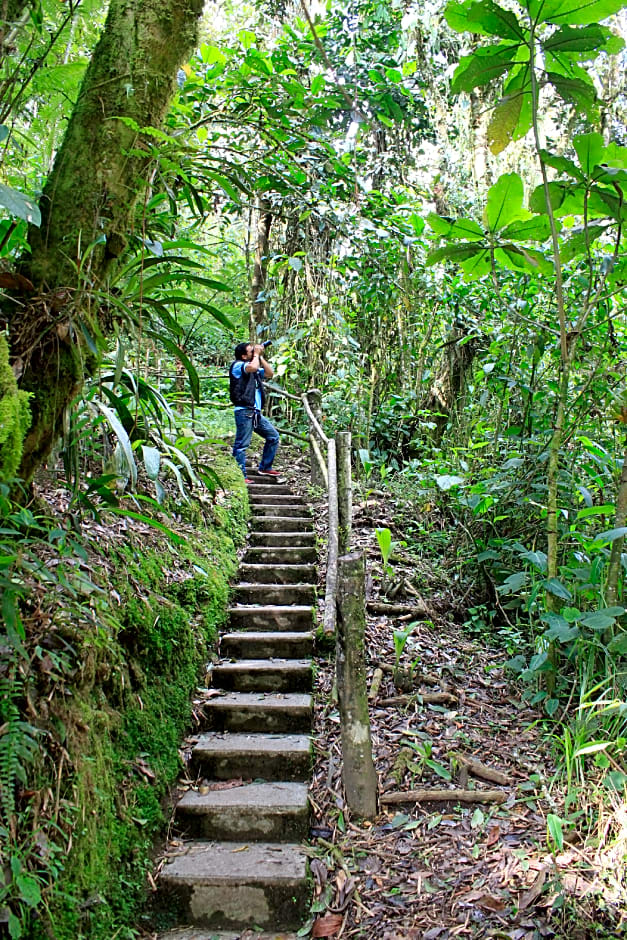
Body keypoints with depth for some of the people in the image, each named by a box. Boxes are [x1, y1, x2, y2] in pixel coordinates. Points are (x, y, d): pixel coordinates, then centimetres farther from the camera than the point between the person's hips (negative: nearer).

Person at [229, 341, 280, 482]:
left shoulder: (254, 367, 22)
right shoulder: (237, 365, -5)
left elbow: (270, 373, 20)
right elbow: (253, 367, -24)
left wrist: (260, 357, 13)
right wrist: (256, 354, -6)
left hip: (256, 412, 9)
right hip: (244, 411, -9)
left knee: (273, 436, 14)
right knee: (241, 445, -8)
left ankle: (265, 468, 22)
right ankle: (241, 476, -6)